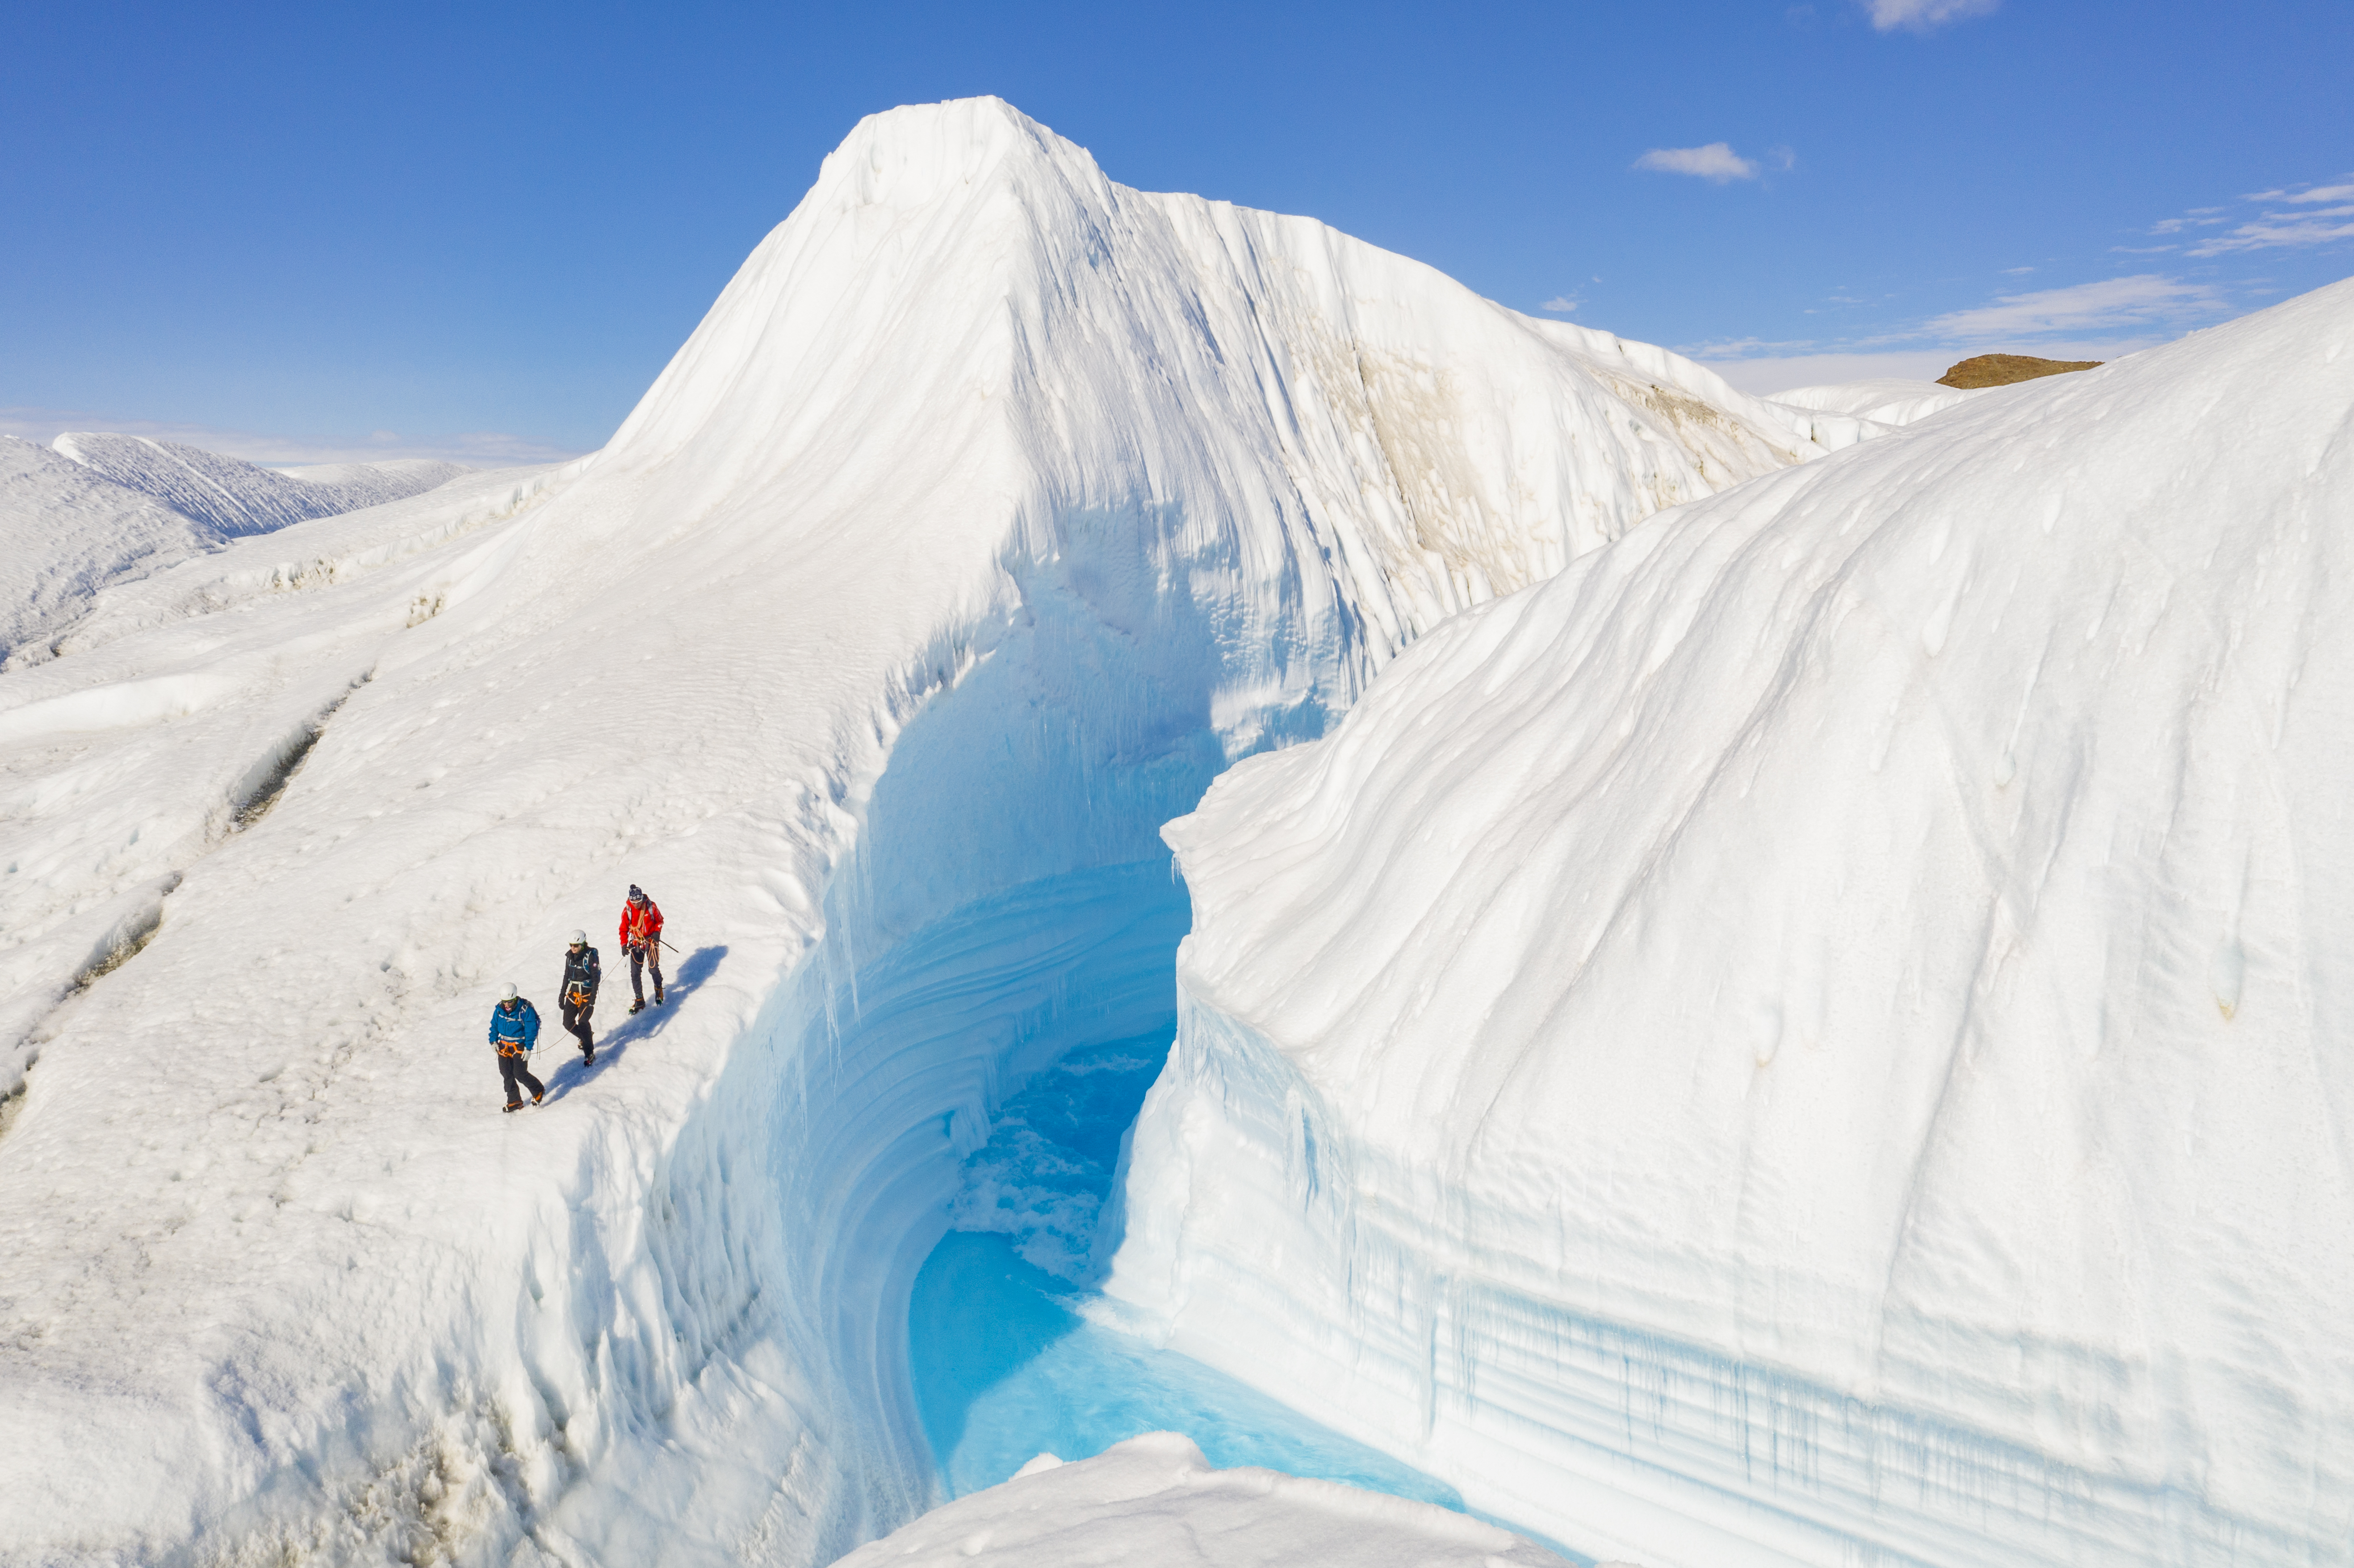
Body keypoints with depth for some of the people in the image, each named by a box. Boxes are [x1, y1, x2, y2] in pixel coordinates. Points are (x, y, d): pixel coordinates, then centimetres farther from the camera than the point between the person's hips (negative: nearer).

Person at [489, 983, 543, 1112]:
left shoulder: (526, 1010, -17)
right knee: (506, 1073, 3)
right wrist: (493, 1041, 0)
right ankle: (514, 1101, 15)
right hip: (504, 1045, 5)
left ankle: (538, 1090, 15)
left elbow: (532, 1030, -14)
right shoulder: (499, 1010, -2)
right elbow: (494, 1026, 13)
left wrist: (528, 1048, -18)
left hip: (519, 1046, -5)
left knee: (520, 1074, -10)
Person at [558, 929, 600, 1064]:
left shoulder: (590, 957, -14)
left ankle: (590, 1053, -4)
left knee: (582, 1023, -16)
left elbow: (596, 978, -14)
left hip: (587, 993, -6)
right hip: (573, 993, 6)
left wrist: (593, 998, -20)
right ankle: (584, 1037, 32)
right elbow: (566, 977, 14)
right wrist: (562, 995, 14)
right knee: (568, 1023, 3)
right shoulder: (570, 956, 4)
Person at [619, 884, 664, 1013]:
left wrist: (657, 932, -12)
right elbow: (624, 929, -2)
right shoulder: (627, 911, -9)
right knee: (635, 973, -1)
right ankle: (639, 1000, 10)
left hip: (651, 941, -2)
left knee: (653, 968, -5)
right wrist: (624, 945, -13)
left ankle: (658, 988, 26)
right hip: (636, 943, 2)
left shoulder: (651, 907, -12)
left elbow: (659, 920, 4)